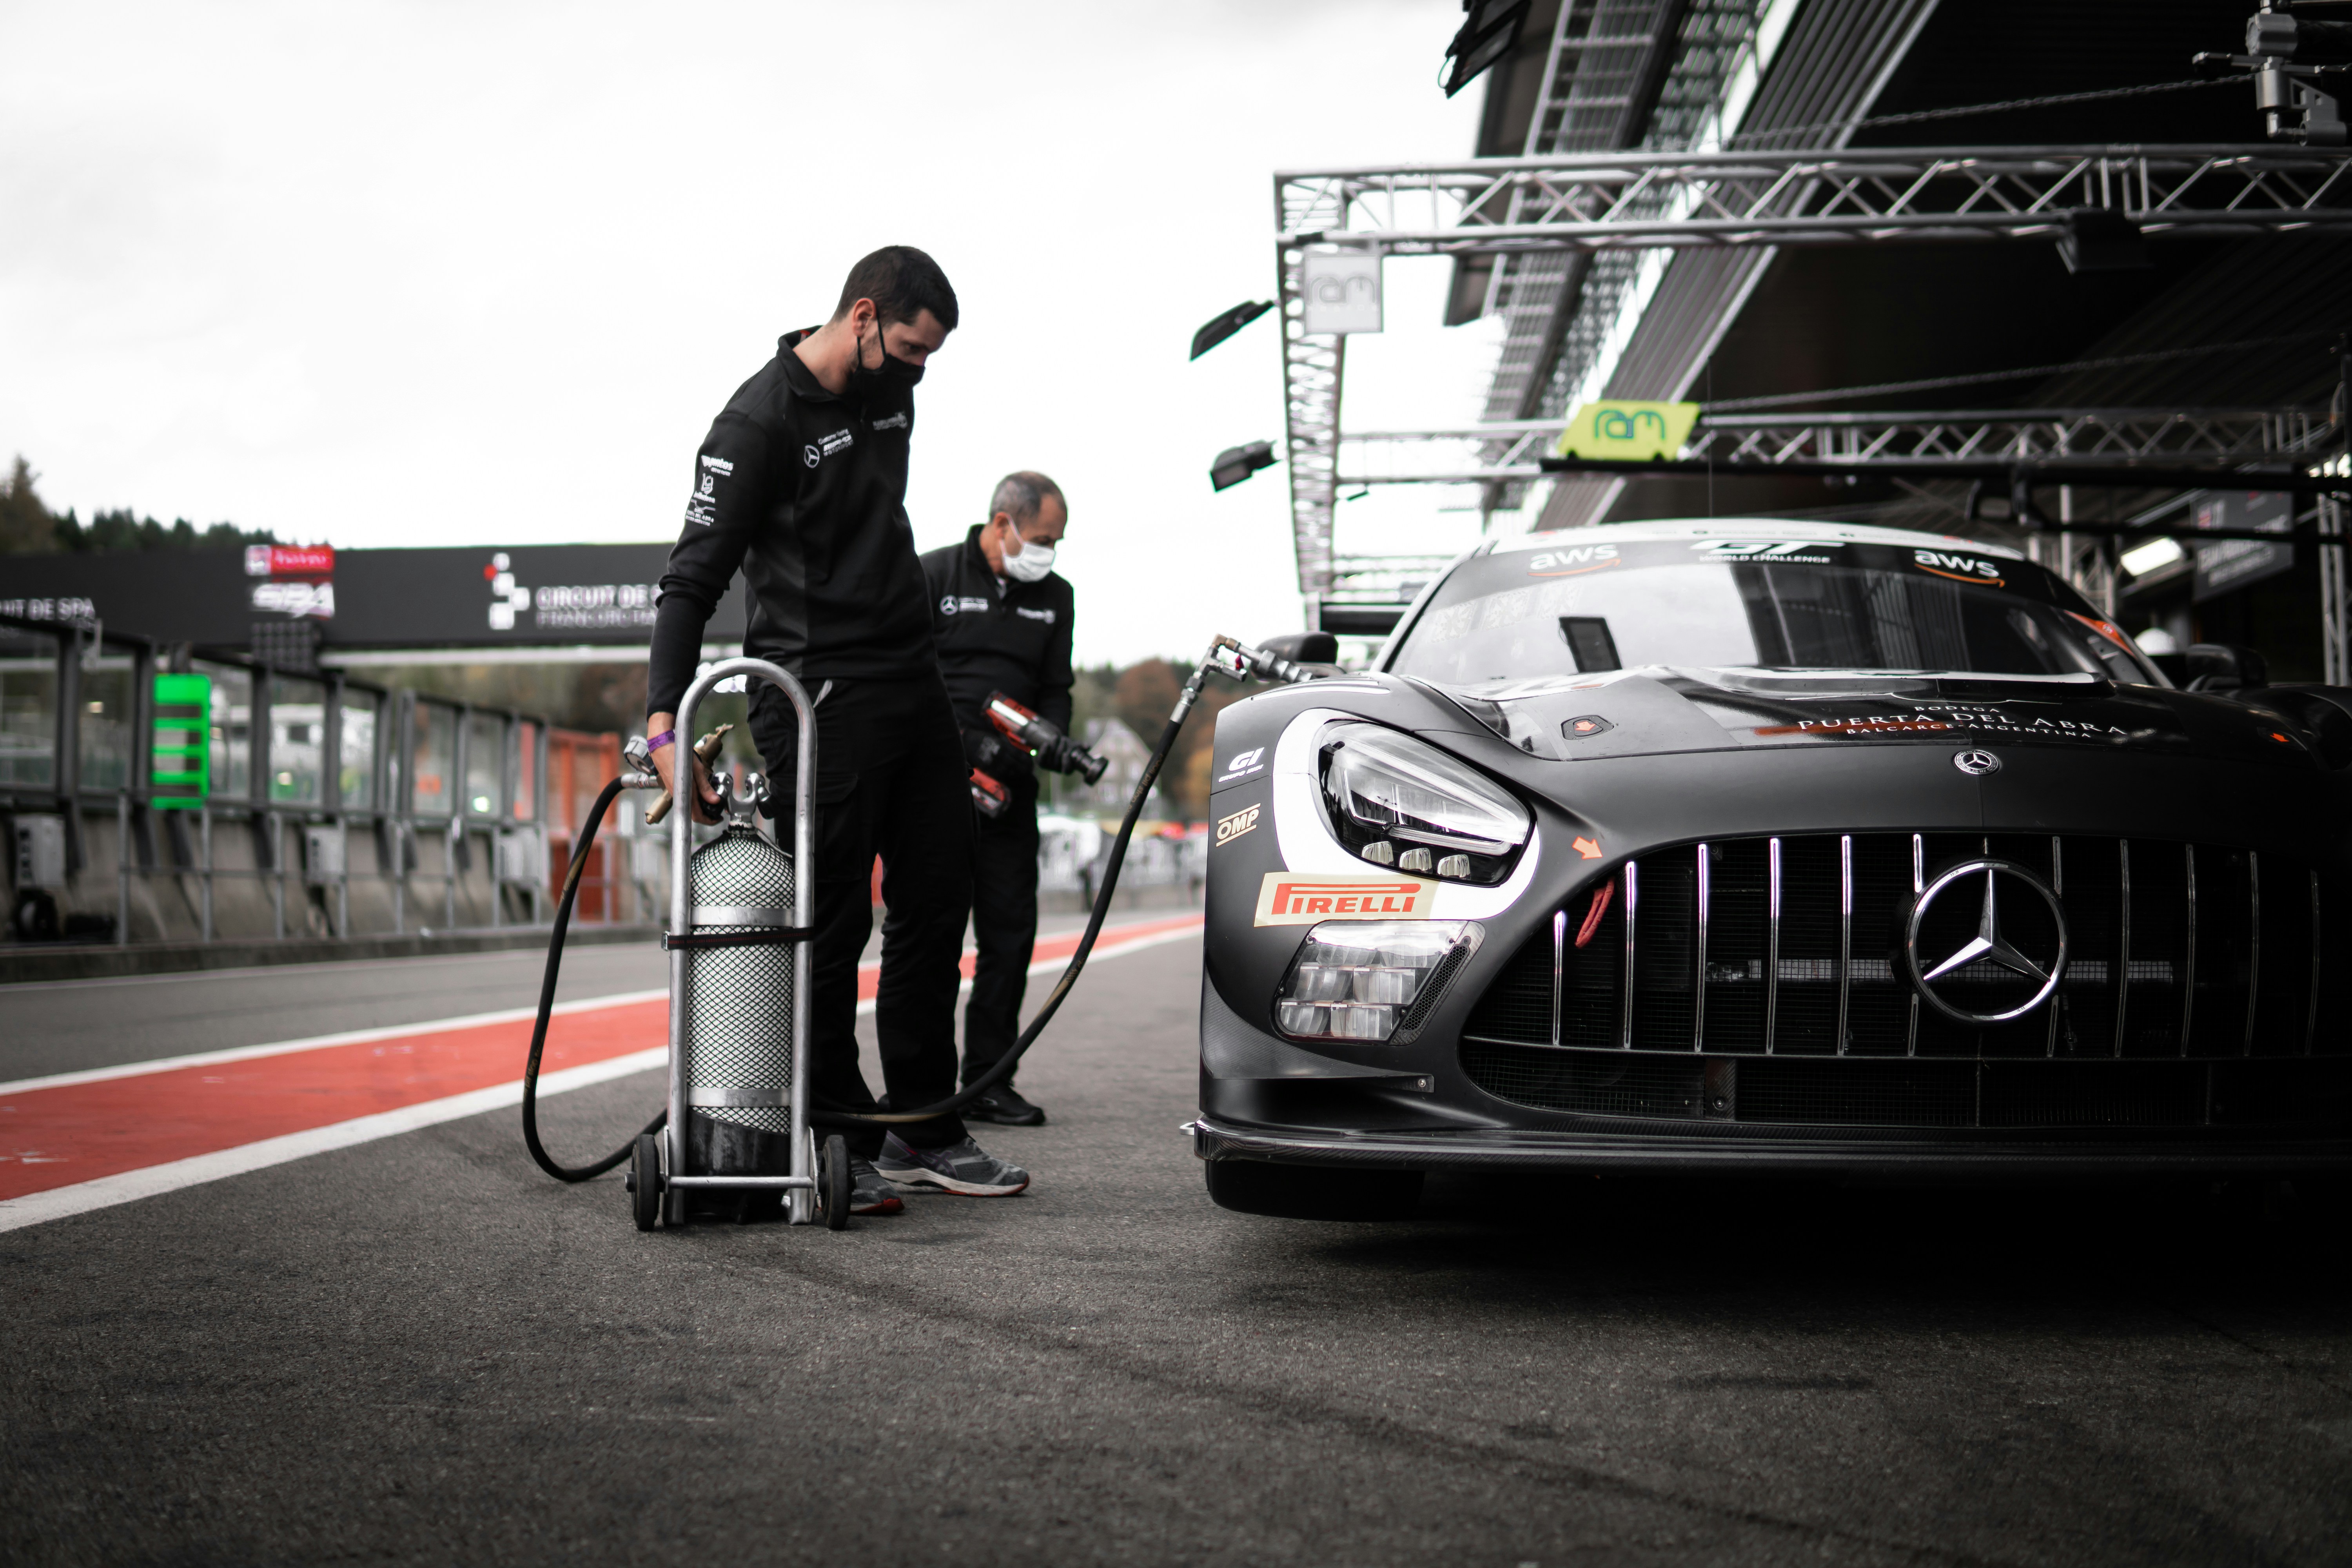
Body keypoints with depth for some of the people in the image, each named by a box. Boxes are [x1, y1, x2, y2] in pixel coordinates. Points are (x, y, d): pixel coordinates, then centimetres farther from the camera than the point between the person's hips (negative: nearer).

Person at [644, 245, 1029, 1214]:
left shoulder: (890, 398, 12)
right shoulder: (760, 419, -12)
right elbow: (694, 578, -17)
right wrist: (666, 723, -27)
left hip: (913, 689, 8)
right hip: (819, 702, -8)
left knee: (937, 907, 9)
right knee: (833, 926, -5)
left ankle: (924, 1132, 17)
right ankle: (840, 1147, 2)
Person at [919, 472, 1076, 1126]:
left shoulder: (1053, 595, 14)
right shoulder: (932, 577, -2)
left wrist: (1052, 740, -5)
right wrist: (966, 742, -16)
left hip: (1009, 787, 5)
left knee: (1012, 931, 3)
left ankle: (988, 1078, 11)